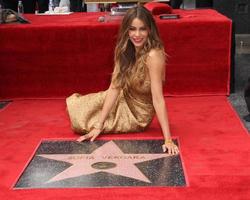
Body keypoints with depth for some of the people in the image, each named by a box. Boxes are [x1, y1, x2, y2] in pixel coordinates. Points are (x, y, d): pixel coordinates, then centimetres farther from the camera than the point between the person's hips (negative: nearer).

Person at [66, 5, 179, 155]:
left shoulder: (153, 55, -32)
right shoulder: (125, 50, -10)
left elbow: (158, 99, -33)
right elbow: (114, 88, -13)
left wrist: (168, 139, -36)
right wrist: (99, 126, -18)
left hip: (137, 115, -6)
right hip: (123, 100, 6)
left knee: (81, 117, -2)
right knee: (74, 103, 9)